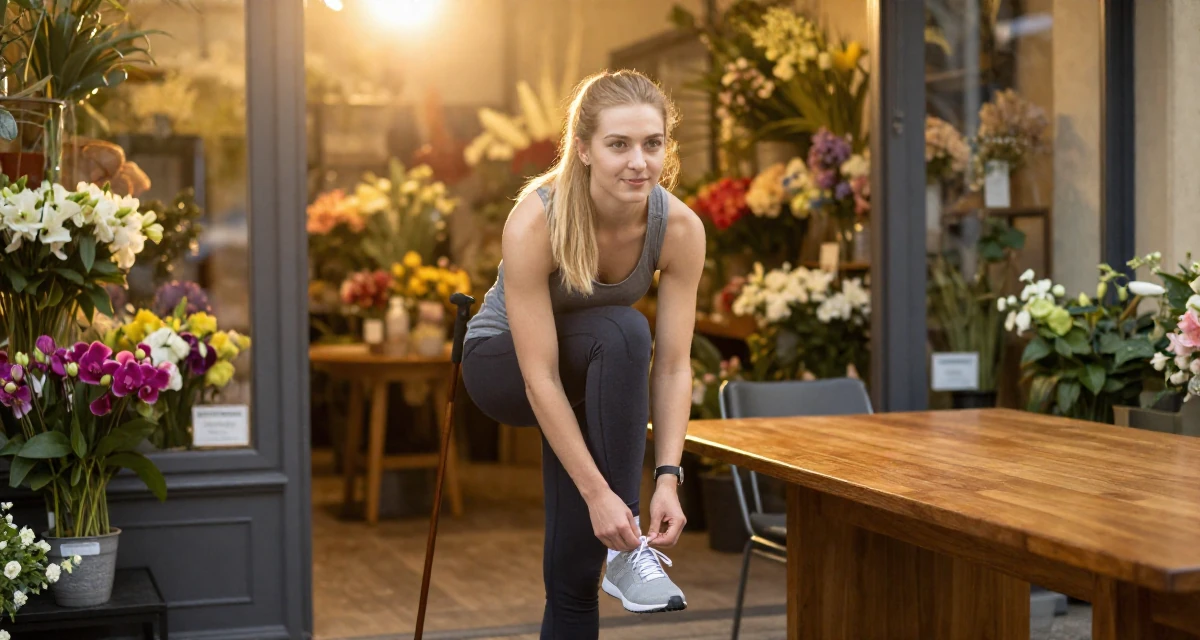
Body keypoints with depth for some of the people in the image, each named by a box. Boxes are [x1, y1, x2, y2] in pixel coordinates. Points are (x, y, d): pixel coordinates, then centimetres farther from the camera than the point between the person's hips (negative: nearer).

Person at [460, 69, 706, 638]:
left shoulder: (680, 228, -24)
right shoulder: (535, 223, -35)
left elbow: (673, 366, -22)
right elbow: (539, 378, -36)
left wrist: (668, 477, -34)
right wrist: (599, 493, -41)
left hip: (592, 372, 4)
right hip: (502, 363, -4)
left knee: (573, 577, -7)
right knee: (623, 333, -36)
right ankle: (625, 551, -29)